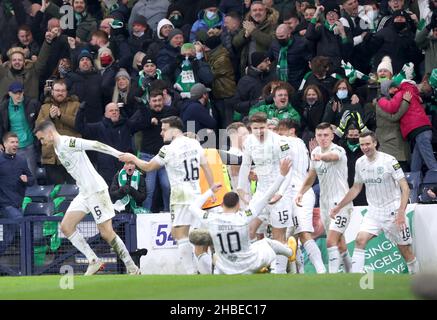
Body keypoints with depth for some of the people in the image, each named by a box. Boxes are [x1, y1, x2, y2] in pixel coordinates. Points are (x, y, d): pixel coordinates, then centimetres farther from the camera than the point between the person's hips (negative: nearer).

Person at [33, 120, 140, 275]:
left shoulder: (67, 143, -14)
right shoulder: (57, 148, 15)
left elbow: (95, 145, -21)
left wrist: (119, 154, -28)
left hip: (96, 190, -10)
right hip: (84, 193, 10)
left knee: (107, 233, -9)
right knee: (66, 226, 2)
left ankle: (132, 268, 0)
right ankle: (94, 261, 4)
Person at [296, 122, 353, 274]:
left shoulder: (338, 150, -16)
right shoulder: (315, 152, 8)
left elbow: (332, 156, -42)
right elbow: (311, 176, 23)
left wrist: (321, 157, -64)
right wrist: (301, 192, 9)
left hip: (340, 203, -8)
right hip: (325, 203, 8)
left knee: (331, 241, -18)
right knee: (339, 243, 15)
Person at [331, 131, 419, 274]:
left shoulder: (389, 160, -14)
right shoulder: (360, 163, 3)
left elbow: (405, 188, -15)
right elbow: (356, 189, 18)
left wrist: (401, 212, -25)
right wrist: (339, 206, 16)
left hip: (393, 211, -4)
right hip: (373, 211, 4)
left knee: (405, 250, 1)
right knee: (360, 240, -15)